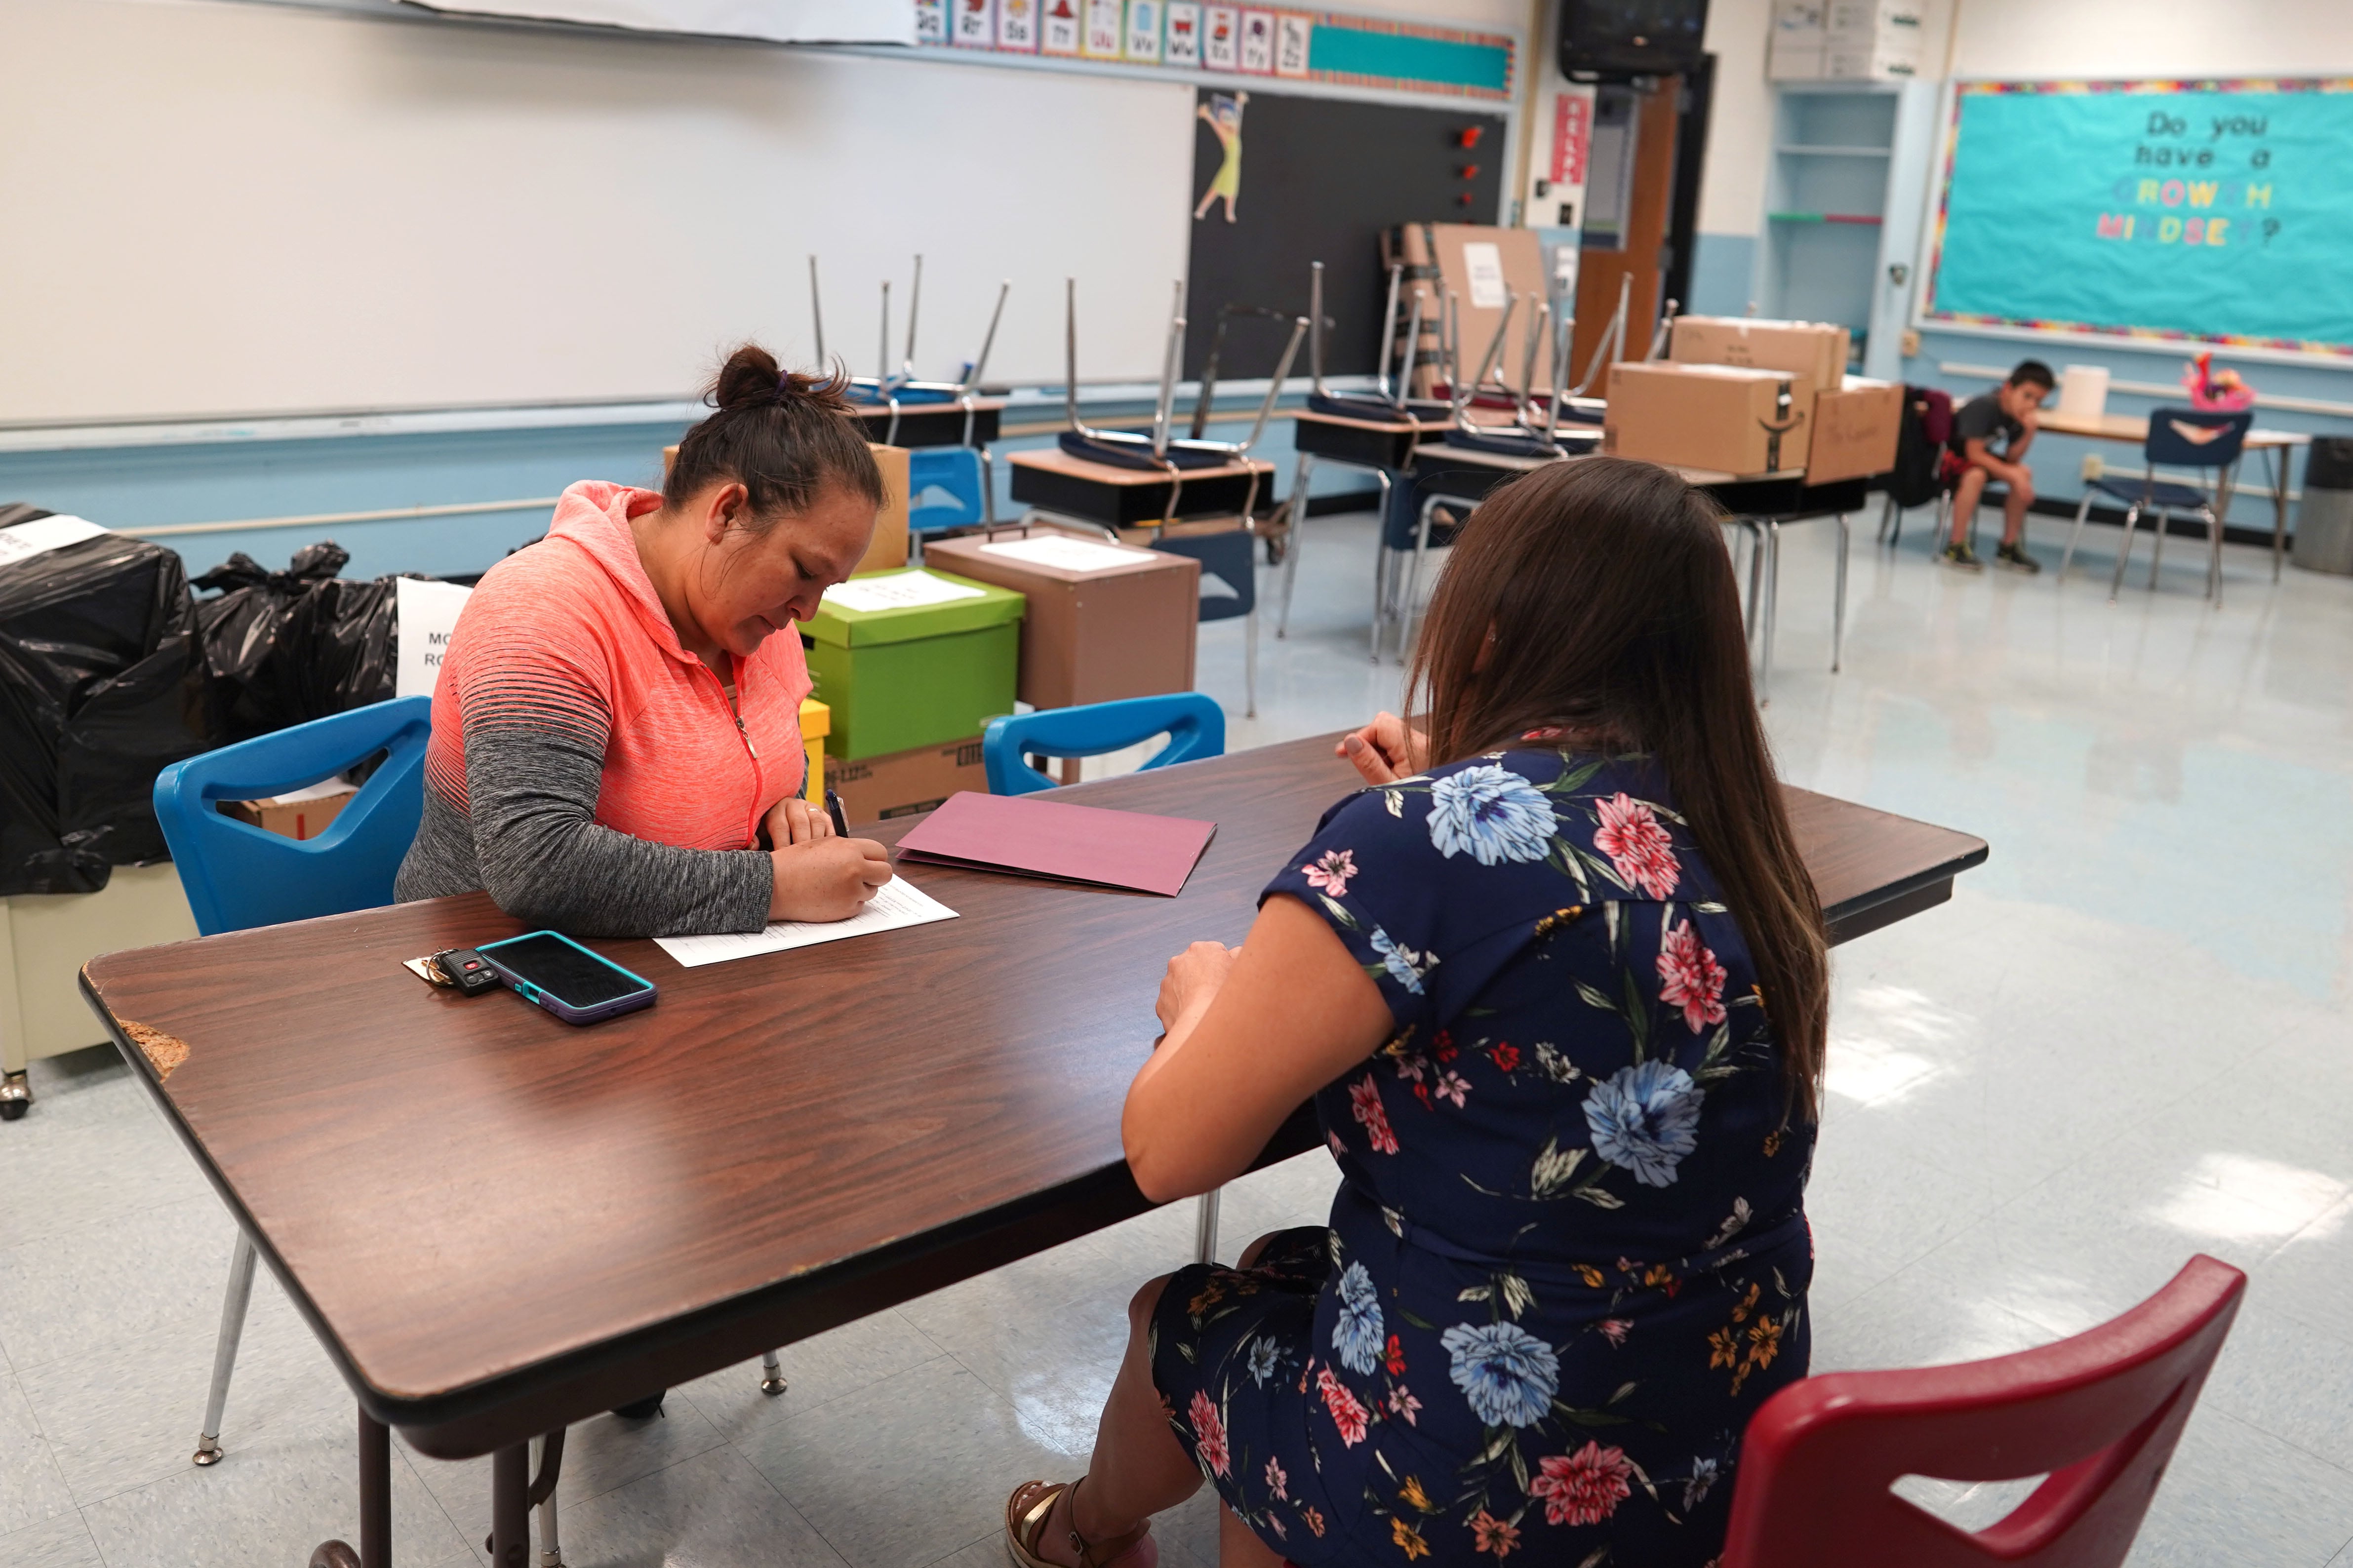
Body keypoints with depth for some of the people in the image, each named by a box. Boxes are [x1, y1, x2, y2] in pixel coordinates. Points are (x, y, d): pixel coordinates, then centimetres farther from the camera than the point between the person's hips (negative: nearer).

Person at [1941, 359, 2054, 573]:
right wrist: (2012, 475, -29)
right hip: (1943, 456, -9)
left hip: (1974, 456, 9)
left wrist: (2029, 433, -20)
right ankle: (1956, 547, -26)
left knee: (2024, 473, -5)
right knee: (1976, 475, -36)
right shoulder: (1984, 407, -29)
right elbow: (1975, 454, -31)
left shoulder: (2018, 415, -4)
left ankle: (2008, 547, 3)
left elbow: (2011, 458, -3)